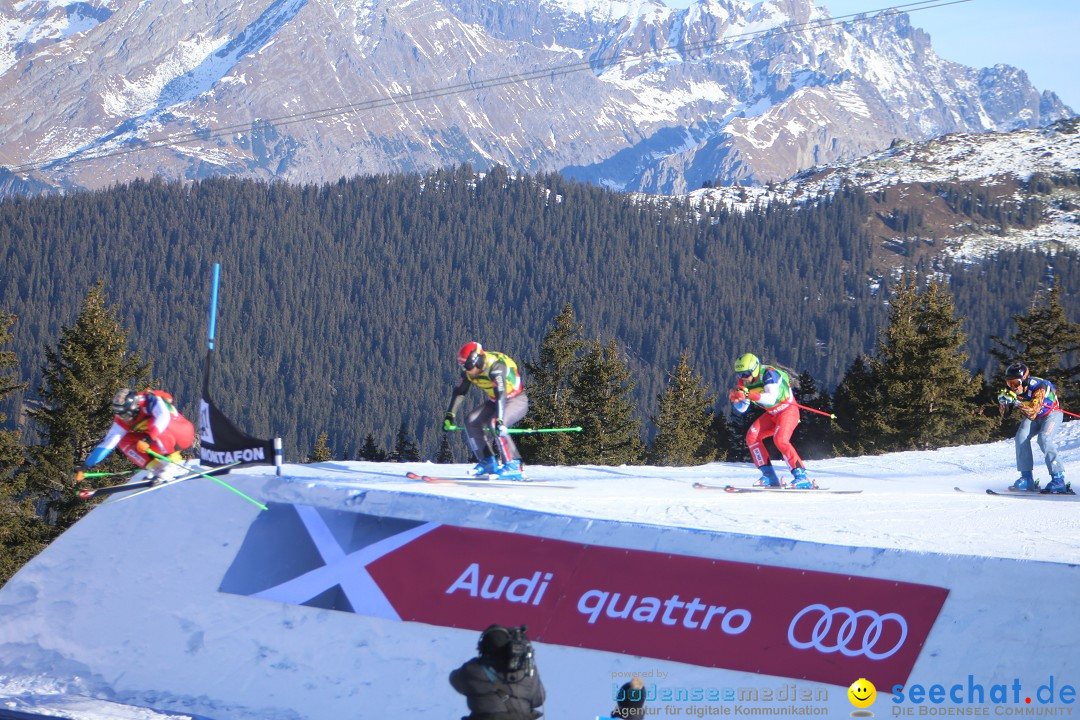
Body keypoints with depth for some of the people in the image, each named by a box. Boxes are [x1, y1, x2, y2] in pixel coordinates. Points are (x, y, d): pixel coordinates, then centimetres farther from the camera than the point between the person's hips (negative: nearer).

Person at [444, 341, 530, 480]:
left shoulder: (495, 366, -32)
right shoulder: (469, 370, -8)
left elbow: (501, 394, -42)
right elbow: (459, 392, 3)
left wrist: (499, 421, -51)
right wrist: (450, 415, -4)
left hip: (517, 401, -8)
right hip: (494, 401, 8)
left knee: (494, 424, -31)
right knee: (471, 421, -10)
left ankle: (513, 467, -26)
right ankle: (488, 462, -2)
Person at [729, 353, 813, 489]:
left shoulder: (769, 374, -25)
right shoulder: (744, 383, -3)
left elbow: (771, 399, -40)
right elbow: (741, 410, 2)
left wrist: (749, 394, -50)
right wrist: (736, 398, -19)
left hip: (788, 410, -8)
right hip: (772, 415, 8)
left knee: (780, 439, -28)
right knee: (752, 436, -9)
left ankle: (801, 475, -26)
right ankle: (769, 476, -9)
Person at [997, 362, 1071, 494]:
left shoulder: (1038, 387, -34)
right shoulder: (1014, 390, -15)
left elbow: (1033, 410, -45)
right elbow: (1004, 413, -9)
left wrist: (1016, 401, -56)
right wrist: (1002, 401, -30)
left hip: (1051, 414, -6)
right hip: (1033, 418, 6)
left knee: (1044, 439, -28)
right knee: (1021, 438, -17)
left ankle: (1058, 479, -28)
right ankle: (1027, 478, -12)